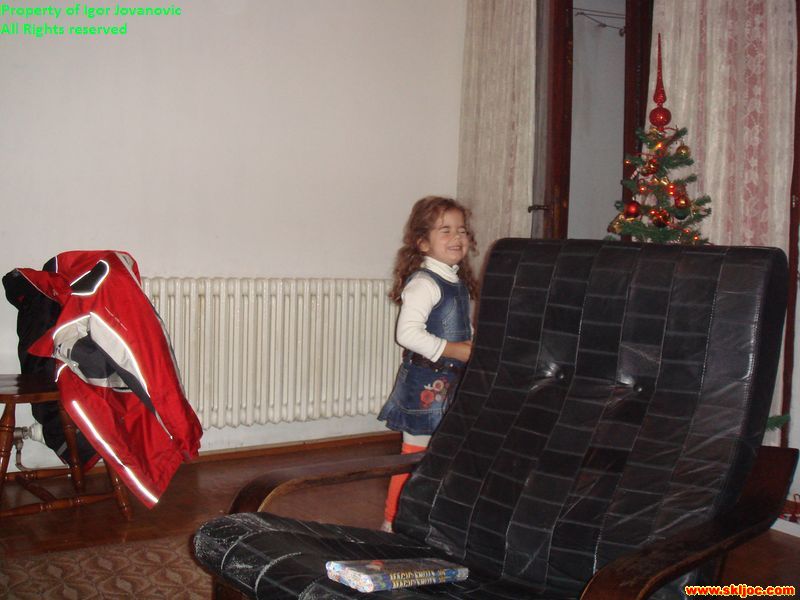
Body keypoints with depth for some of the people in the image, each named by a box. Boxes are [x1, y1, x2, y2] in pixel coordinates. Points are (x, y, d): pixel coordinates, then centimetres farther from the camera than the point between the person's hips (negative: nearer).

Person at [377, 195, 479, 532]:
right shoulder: (423, 283, -17)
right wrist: (453, 350, -22)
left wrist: (473, 343, 6)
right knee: (415, 454, -2)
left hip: (452, 382, 9)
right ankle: (392, 522, 11)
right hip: (425, 381, -9)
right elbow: (408, 332, -27)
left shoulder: (459, 283, 13)